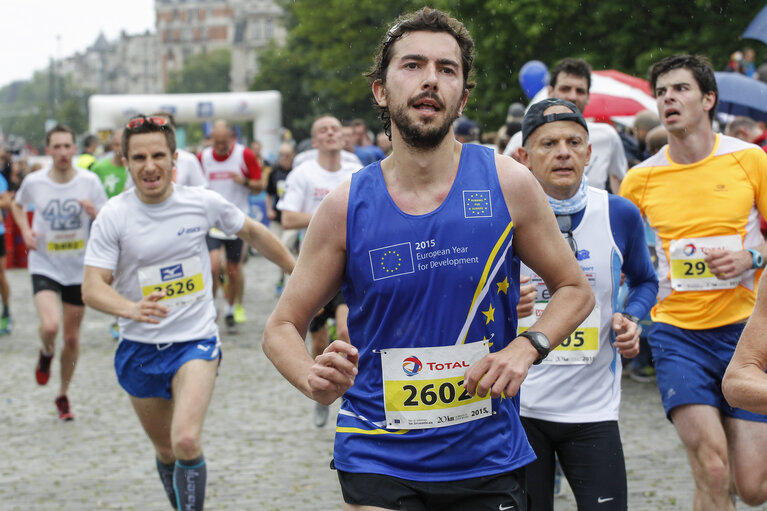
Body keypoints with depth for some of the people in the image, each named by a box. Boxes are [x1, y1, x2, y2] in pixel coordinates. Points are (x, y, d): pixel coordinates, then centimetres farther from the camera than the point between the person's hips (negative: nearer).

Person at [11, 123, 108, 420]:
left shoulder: (89, 181, -8)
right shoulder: (34, 182, -6)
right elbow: (17, 205, 16)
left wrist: (95, 213, -25)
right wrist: (25, 231, -2)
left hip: (78, 269, 1)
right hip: (44, 266, -1)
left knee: (72, 338, 9)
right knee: (50, 326, -24)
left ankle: (63, 395, 29)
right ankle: (46, 354, 13)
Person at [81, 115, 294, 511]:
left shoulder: (203, 202, -7)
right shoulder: (113, 217, -10)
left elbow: (252, 233, 12)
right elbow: (92, 288, -16)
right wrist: (131, 308, -37)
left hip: (196, 341, -1)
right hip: (139, 348, 2)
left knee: (186, 441, -23)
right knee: (166, 452, 15)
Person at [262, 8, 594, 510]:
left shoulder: (508, 184, -5)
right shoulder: (346, 205, -6)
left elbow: (575, 289, 6)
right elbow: (282, 326, 1)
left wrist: (526, 348, -13)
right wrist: (315, 379, -21)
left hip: (488, 458, 1)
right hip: (378, 459, -1)